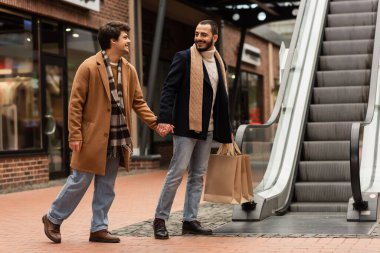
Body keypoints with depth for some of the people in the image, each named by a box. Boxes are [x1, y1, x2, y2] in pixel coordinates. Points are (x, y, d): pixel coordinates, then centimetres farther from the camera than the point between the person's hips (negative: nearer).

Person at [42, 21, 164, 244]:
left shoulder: (129, 70, 10)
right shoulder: (89, 67, -9)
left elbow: (138, 101, 13)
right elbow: (76, 103, -9)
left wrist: (155, 123, 0)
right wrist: (75, 135, -14)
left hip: (118, 139, 6)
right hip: (93, 136, -6)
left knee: (107, 187, 9)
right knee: (80, 181, 1)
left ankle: (99, 228, 18)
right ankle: (53, 219, 18)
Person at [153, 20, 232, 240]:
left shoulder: (219, 63, 13)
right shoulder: (184, 57, -5)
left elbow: (222, 98, 18)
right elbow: (169, 89, -11)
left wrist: (227, 129, 16)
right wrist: (164, 118, -23)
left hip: (207, 128, 6)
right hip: (186, 126, -6)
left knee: (198, 175, 8)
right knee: (177, 172, -6)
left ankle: (190, 220, 14)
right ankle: (160, 219, 3)